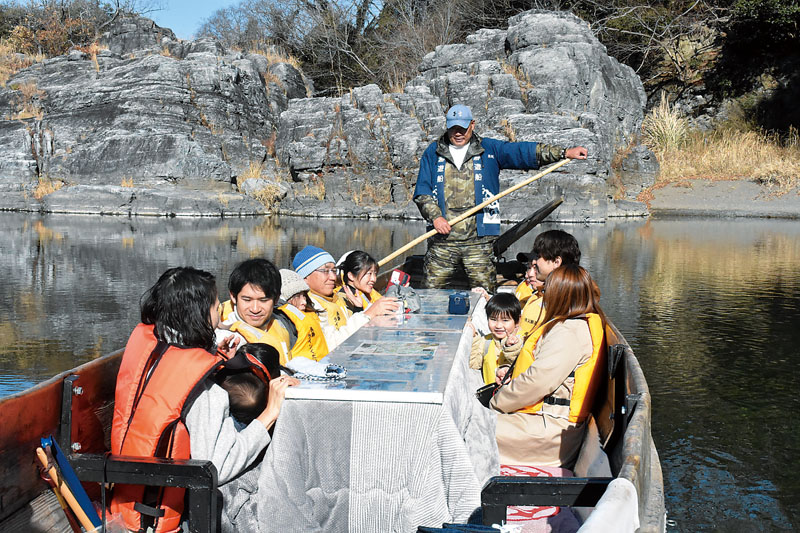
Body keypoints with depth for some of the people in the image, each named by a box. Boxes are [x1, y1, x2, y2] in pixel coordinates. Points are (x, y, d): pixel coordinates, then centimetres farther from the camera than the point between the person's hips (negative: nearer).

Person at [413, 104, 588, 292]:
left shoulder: (490, 149, 9)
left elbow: (524, 151, 1)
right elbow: (422, 193, 8)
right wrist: (435, 217, -8)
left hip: (478, 239, -1)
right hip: (442, 240, 1)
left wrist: (565, 152, -9)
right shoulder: (433, 153, 10)